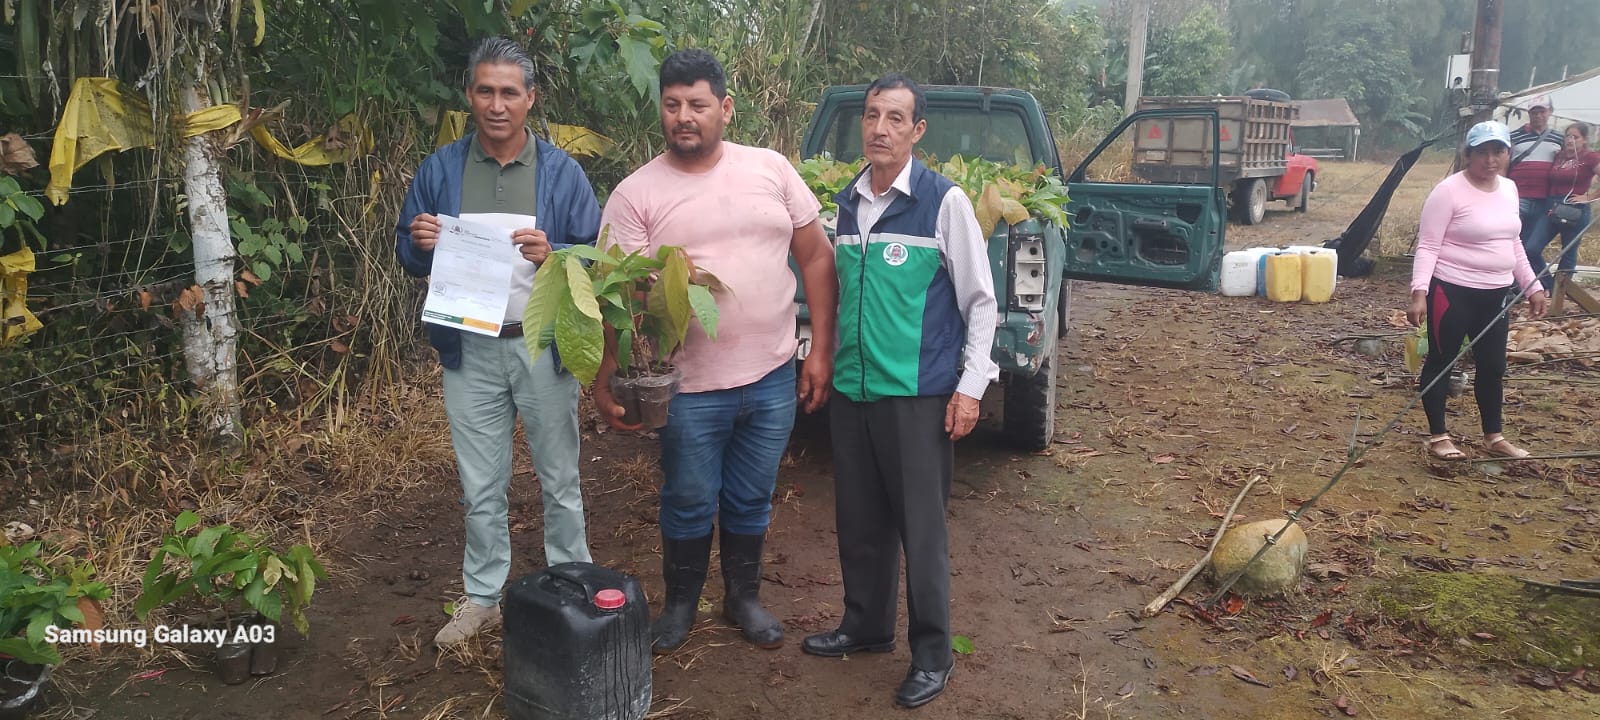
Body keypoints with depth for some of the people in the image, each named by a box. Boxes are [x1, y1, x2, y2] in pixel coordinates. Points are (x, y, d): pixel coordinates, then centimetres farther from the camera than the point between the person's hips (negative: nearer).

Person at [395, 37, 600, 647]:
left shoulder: (561, 171, -3)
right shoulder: (439, 169, 2)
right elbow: (408, 255, 7)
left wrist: (553, 255, -23)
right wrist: (420, 243, -16)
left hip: (543, 347, -2)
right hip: (470, 351, 2)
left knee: (559, 482, 12)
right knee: (480, 488, 14)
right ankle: (482, 597, 30)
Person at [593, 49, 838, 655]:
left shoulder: (771, 170, 1)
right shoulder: (635, 194, -6)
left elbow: (816, 257, 5)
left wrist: (821, 350, 0)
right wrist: (606, 383, -17)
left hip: (773, 378, 2)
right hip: (691, 387, -2)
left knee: (751, 501, 17)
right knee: (689, 505, 12)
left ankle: (743, 597, 38)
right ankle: (681, 602, 36)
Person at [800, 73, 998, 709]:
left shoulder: (945, 201, -7)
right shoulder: (846, 203, 8)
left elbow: (980, 301, -5)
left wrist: (970, 385, -9)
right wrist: (826, 362, 18)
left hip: (919, 394, -5)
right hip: (851, 390, 5)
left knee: (920, 528, 3)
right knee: (860, 521, 15)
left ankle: (932, 655, 19)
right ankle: (866, 626, 34)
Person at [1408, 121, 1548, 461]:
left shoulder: (1509, 189, 8)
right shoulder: (1449, 191, -14)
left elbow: (1512, 244, 19)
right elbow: (1427, 246, -16)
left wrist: (1532, 286, 17)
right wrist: (1419, 292, -25)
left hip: (1496, 293, 7)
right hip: (1452, 291, -7)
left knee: (1493, 366, 14)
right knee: (1441, 362, 3)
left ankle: (1493, 437, 27)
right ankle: (1437, 436, 14)